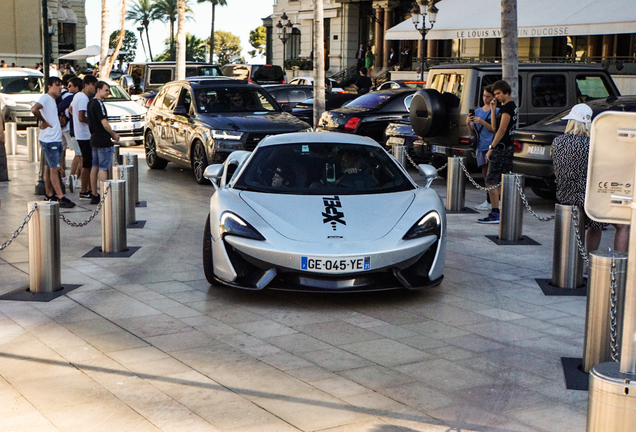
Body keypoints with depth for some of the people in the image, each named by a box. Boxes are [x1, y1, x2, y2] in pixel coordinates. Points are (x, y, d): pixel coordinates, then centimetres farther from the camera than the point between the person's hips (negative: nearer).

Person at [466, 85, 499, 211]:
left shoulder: (496, 111, -1)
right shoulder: (477, 111, 16)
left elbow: (496, 129, -8)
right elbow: (473, 131, 17)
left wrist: (482, 122, -18)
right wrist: (468, 123, -4)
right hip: (480, 147, 6)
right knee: (485, 174, 8)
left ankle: (489, 202, -8)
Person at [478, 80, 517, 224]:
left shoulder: (508, 106, -13)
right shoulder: (512, 106, 18)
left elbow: (502, 129, -18)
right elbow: (494, 127, 16)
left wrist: (491, 147, -17)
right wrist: (493, 110, 8)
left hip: (501, 147, -10)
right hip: (508, 147, 10)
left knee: (491, 182, -9)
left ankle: (495, 214, -10)